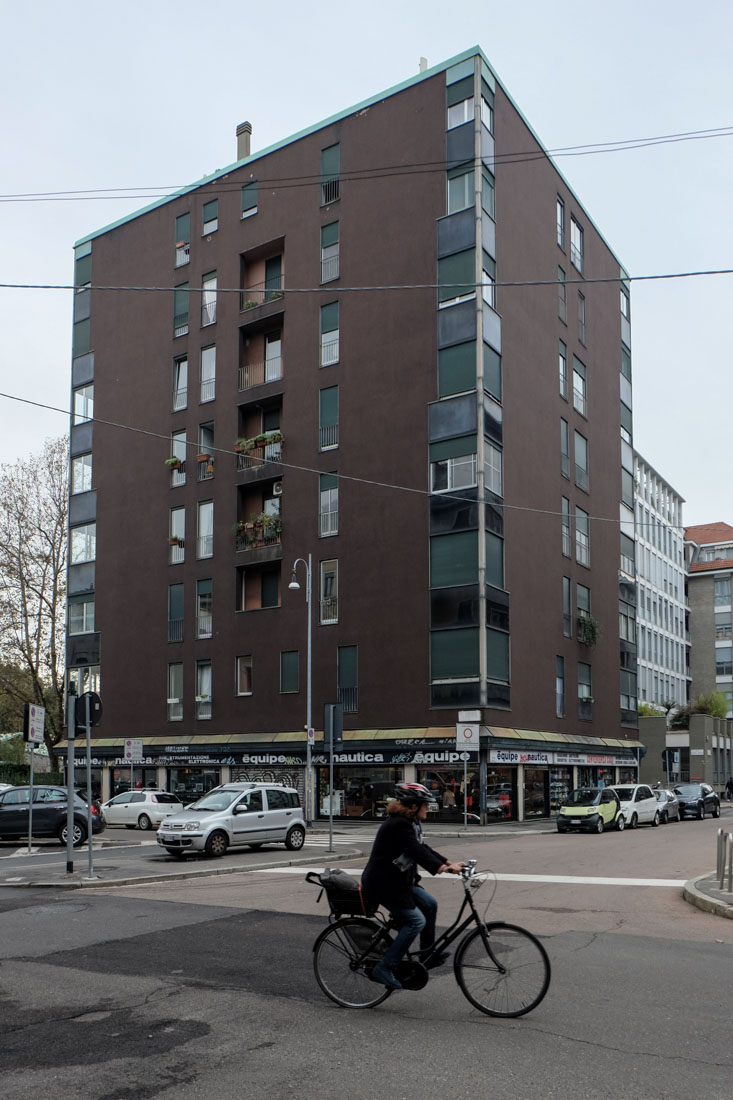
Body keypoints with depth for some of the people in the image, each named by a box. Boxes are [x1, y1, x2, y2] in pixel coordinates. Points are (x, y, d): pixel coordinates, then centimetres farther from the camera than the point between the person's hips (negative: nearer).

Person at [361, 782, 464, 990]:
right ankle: (384, 969, -9)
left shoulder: (410, 823, 10)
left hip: (398, 881, 10)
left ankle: (427, 954, 22)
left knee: (429, 904, 10)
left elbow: (423, 849, 13)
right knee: (415, 921, -12)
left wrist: (449, 863, 5)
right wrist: (443, 868, -40)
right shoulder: (398, 825, -22)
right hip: (383, 884, -10)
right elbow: (417, 852, -32)